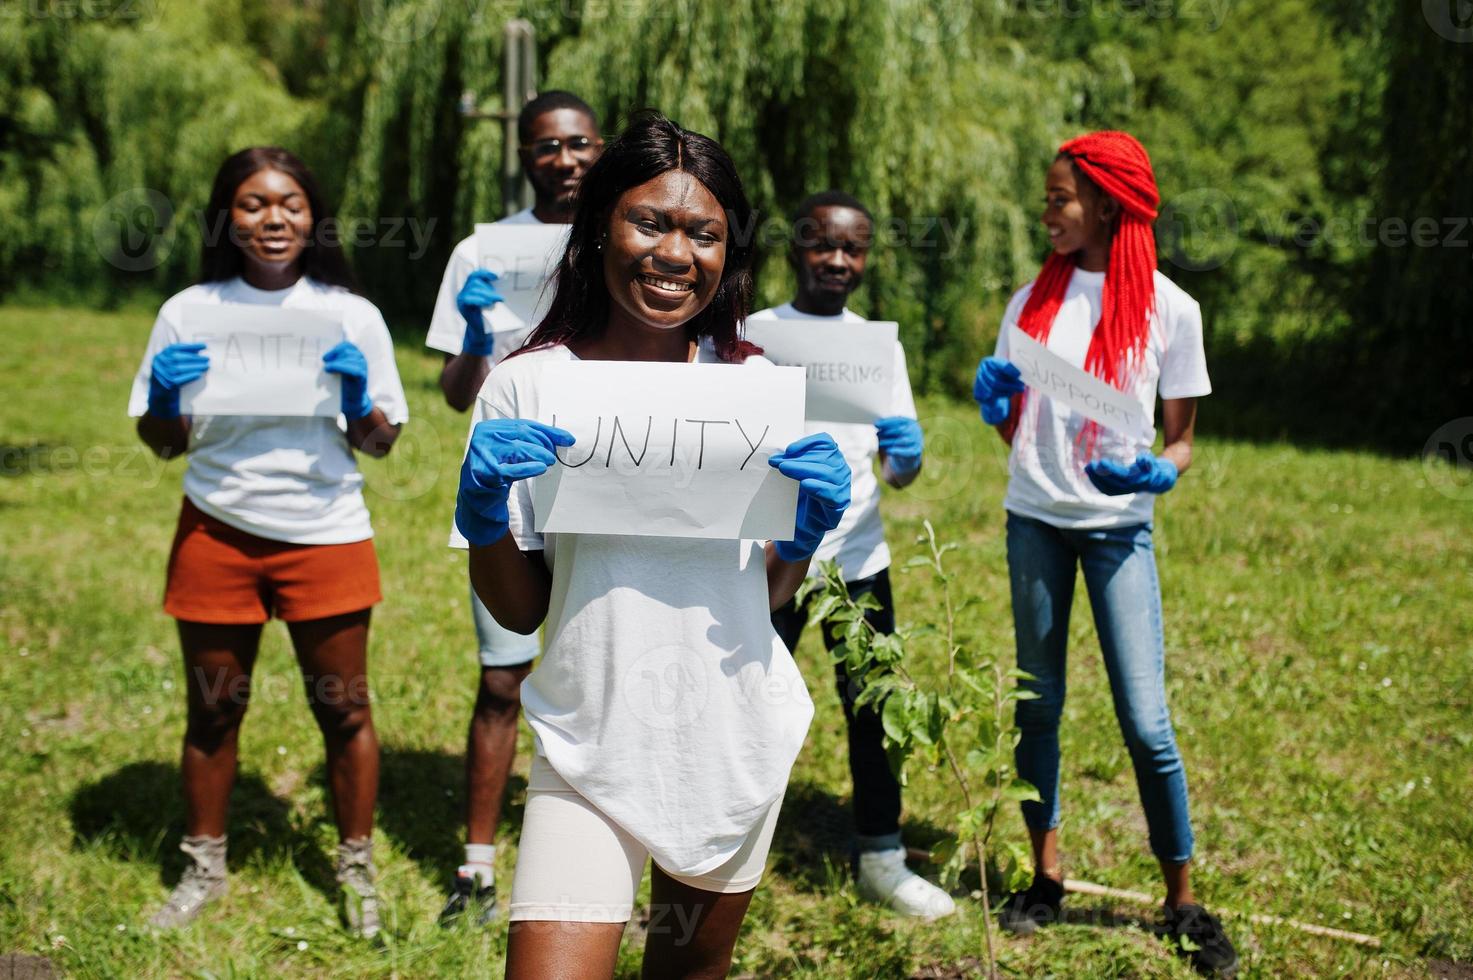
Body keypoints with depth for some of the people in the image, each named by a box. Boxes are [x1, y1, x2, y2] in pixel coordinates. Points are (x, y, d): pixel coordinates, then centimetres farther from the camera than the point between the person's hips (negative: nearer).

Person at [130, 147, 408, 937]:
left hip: (325, 534, -1)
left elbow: (380, 443, 4)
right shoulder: (189, 313, 2)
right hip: (217, 533, 1)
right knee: (212, 708, 9)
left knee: (342, 707, 4)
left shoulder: (351, 315, 2)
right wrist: (165, 398, -13)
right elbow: (162, 444, 9)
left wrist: (358, 401, -17)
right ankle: (203, 868, 26)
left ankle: (357, 871, 20)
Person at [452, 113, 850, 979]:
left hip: (738, 738, 3)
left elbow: (770, 595, 6)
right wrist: (483, 512, -19)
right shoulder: (527, 388, -8)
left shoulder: (755, 385, -2)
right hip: (591, 749, -2)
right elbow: (518, 610, -2)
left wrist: (808, 527, -13)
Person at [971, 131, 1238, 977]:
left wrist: (1159, 472, -20)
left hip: (1117, 524, -3)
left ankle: (1185, 901, 8)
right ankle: (1047, 876, 22)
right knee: (1038, 705, 8)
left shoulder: (1169, 309, -3)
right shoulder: (1033, 300, 6)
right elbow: (1015, 430, 11)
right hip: (1034, 518, 3)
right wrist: (995, 402, -11)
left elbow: (1182, 439, 1)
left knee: (1146, 721, -7)